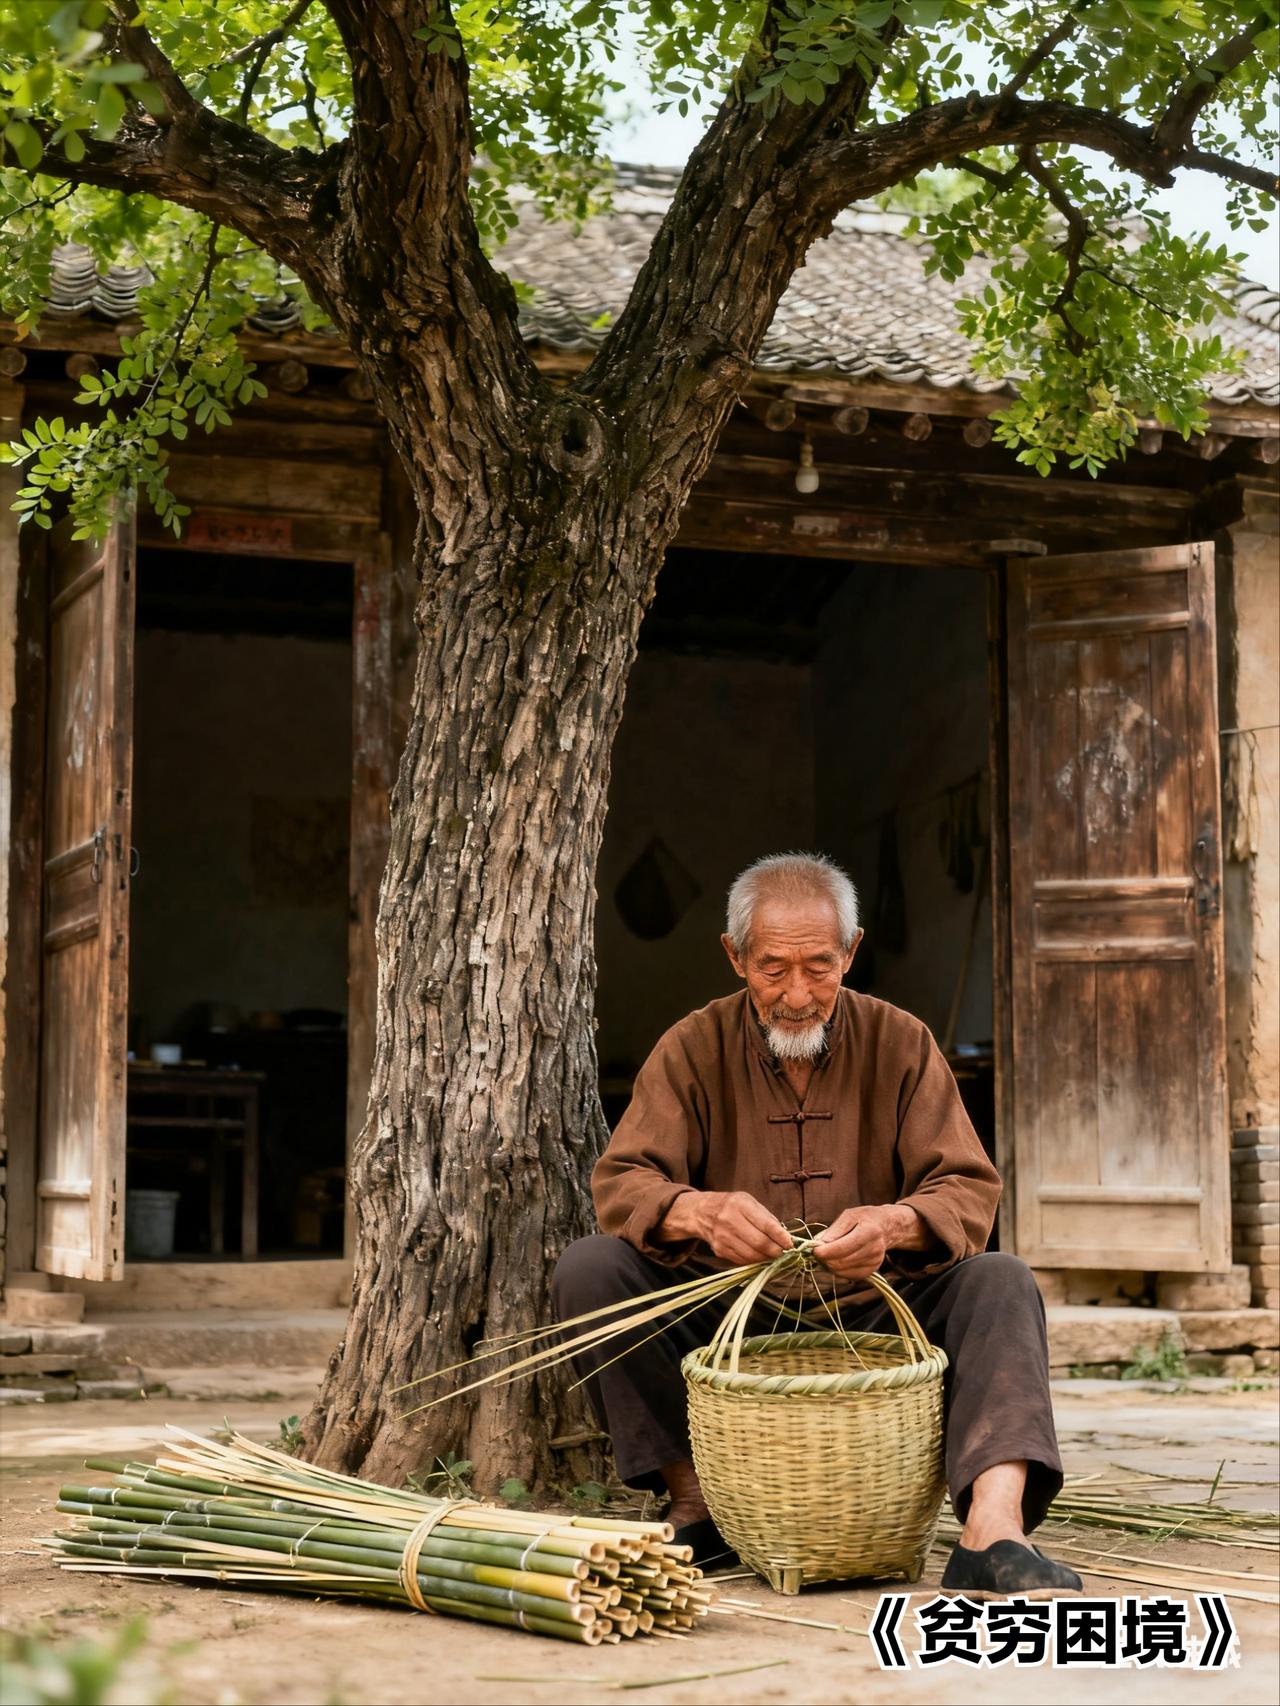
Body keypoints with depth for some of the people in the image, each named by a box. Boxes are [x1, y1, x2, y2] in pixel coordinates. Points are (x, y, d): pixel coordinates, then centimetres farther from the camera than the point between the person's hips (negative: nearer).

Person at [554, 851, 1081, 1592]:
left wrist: (894, 1222, -33)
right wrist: (699, 1211, -36)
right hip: (725, 1323, 0)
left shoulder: (901, 1044, 0)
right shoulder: (694, 1049, -1)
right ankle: (695, 1500, -16)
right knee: (589, 1268, -22)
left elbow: (970, 1190, -9)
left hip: (871, 1318, 0)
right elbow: (620, 1182, -12)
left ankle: (994, 1529, -42)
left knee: (1001, 1283, -25)